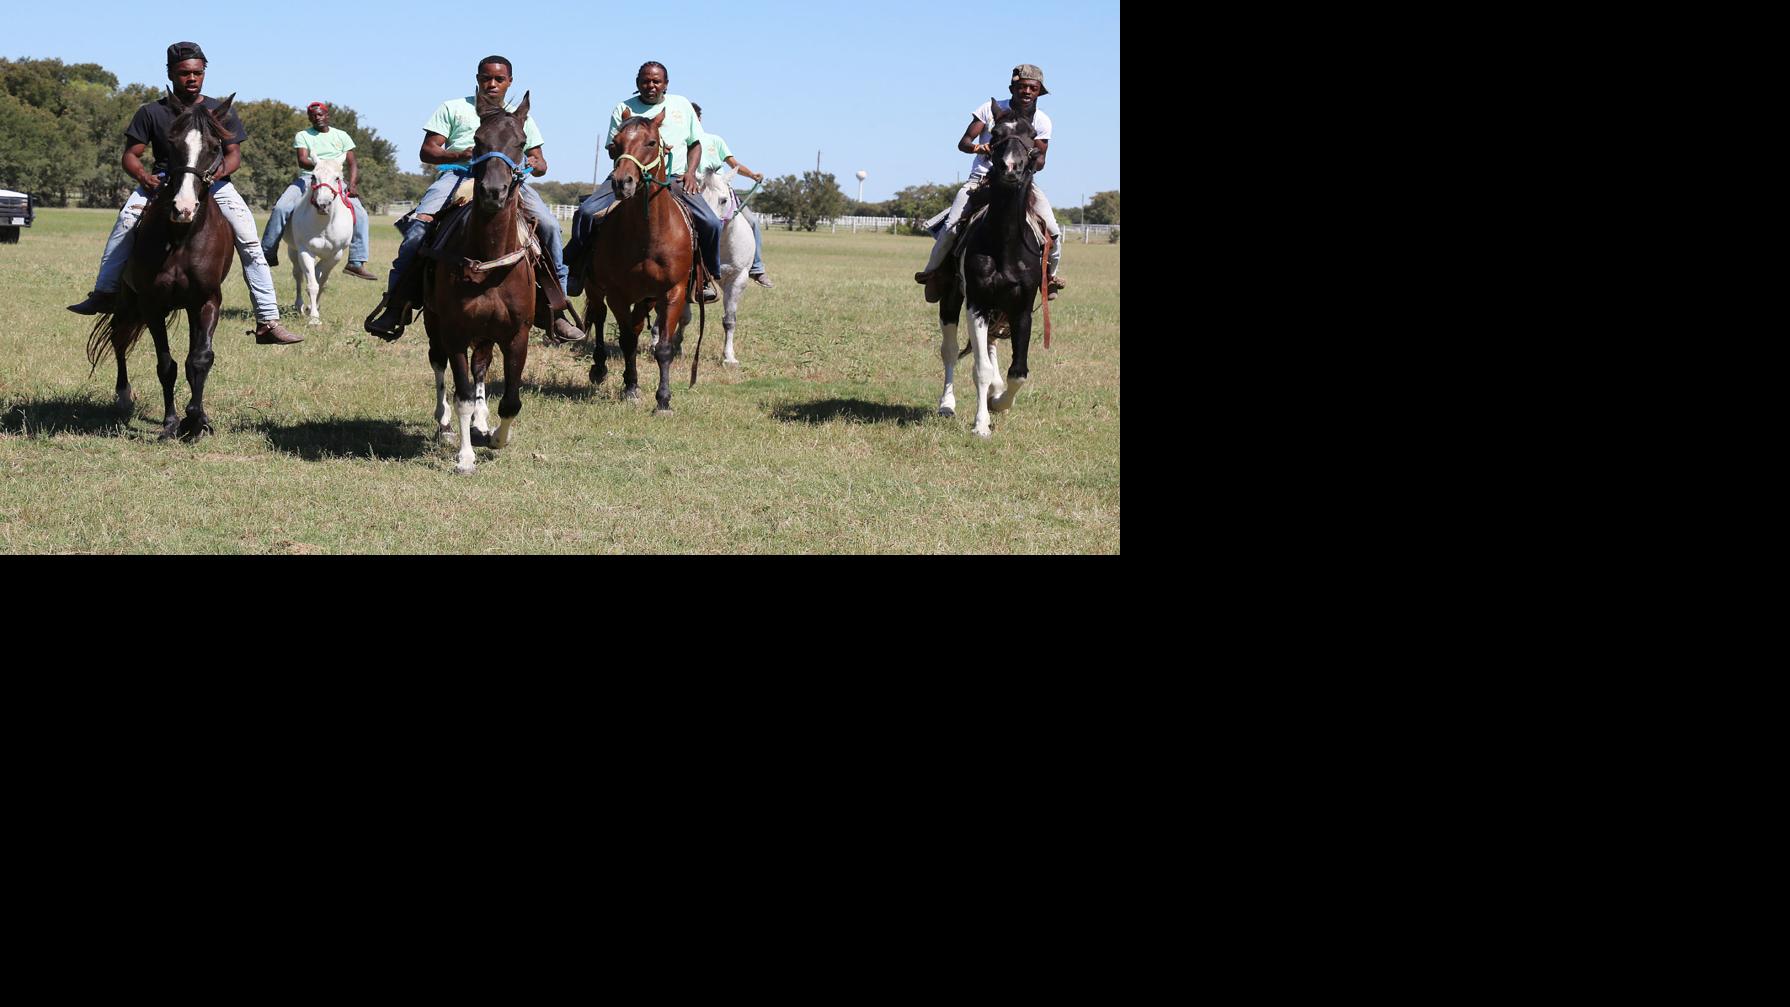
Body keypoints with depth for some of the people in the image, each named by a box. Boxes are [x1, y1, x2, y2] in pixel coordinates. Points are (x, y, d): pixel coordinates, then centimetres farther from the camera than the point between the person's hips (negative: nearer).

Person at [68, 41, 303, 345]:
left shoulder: (221, 112, 2)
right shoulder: (152, 112, 0)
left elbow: (234, 154, 1)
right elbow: (129, 156, 0)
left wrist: (222, 169, -23)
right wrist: (144, 177, -22)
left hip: (214, 183, 0)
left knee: (249, 240, -18)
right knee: (127, 220, -28)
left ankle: (267, 322, -18)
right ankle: (105, 293, -19)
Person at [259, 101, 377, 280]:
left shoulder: (341, 136, 16)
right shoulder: (302, 136, 10)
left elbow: (352, 164, 10)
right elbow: (302, 161, -8)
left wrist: (352, 185, -9)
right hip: (307, 179, -1)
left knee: (360, 214, -21)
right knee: (280, 208, -24)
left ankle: (356, 262, -19)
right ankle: (267, 254, -16)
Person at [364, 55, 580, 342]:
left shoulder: (521, 117, 26)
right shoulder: (453, 108, 18)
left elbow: (541, 163, 23)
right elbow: (427, 151, 8)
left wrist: (534, 164, -4)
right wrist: (461, 154, -12)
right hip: (457, 174, -2)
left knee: (548, 224, -23)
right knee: (420, 222, -30)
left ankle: (557, 310, -16)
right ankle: (396, 307, -28)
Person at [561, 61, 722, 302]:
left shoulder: (682, 105, 13)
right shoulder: (623, 109, 7)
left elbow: (695, 144, 19)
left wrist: (690, 171, 1)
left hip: (673, 179, 1)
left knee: (711, 223, -19)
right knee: (586, 212, -22)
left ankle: (709, 275, 4)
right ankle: (575, 269, -5)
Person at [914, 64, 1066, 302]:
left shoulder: (1042, 121, 0)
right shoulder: (991, 110, -6)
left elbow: (1040, 159, 2)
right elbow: (963, 143, -7)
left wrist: (1036, 161, -23)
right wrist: (978, 148, -31)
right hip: (982, 177, -2)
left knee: (1054, 232, -14)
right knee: (952, 225, -20)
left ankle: (1050, 274, 14)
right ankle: (932, 271, 4)